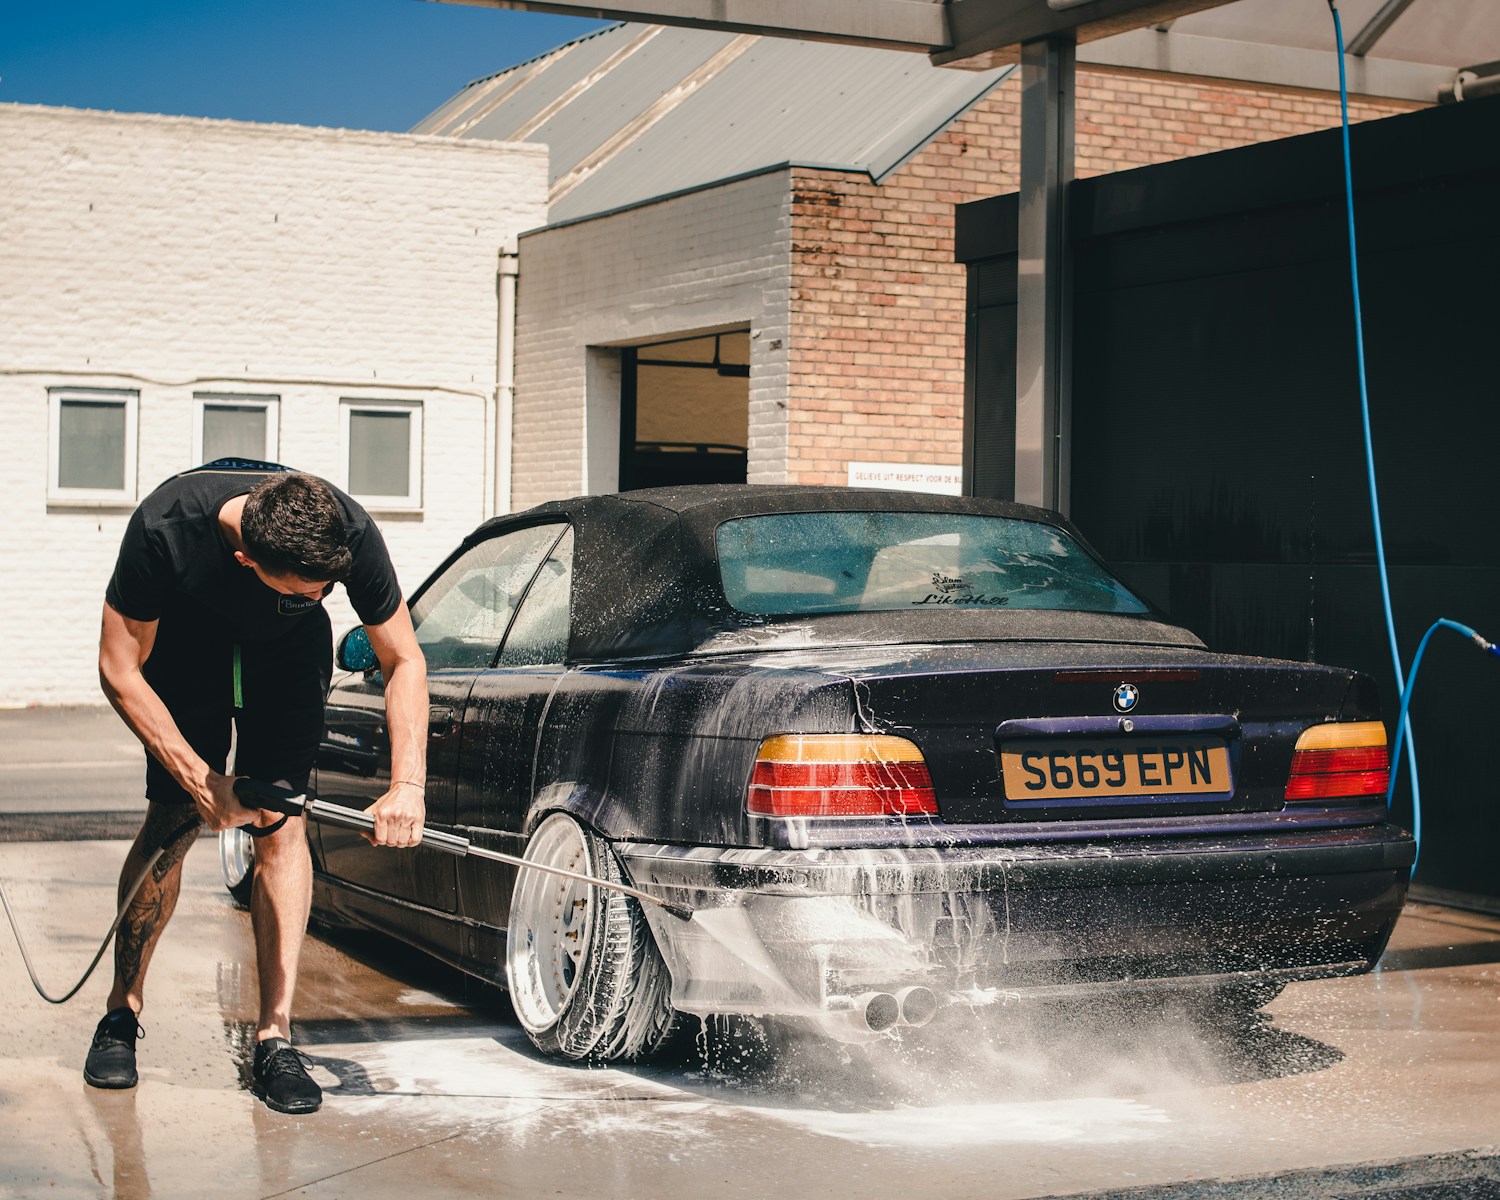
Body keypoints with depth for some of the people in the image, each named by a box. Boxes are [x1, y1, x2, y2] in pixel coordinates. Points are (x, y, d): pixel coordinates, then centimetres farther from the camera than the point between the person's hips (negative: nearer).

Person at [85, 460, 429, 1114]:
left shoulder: (351, 534, -35)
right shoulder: (164, 526, -38)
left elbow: (404, 661, -21)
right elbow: (120, 671, -26)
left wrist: (408, 784, -31)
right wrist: (199, 778, -30)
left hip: (289, 651, 1)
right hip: (186, 639, -1)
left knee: (281, 824, -12)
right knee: (172, 821, -8)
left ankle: (275, 1036, -10)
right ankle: (122, 1012, 9)